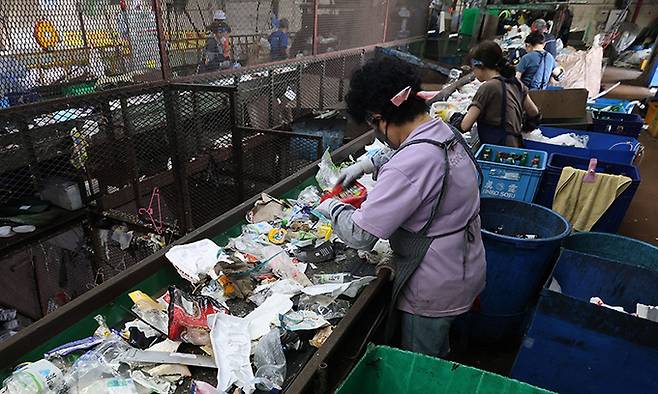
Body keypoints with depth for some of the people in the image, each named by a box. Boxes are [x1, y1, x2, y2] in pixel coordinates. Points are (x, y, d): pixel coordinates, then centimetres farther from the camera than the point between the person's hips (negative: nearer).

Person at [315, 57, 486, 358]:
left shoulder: (409, 167, -33)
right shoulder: (446, 133, -3)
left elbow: (360, 235, -28)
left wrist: (333, 208, -9)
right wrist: (368, 164, 13)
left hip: (433, 292, -9)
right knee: (437, 361, 31)